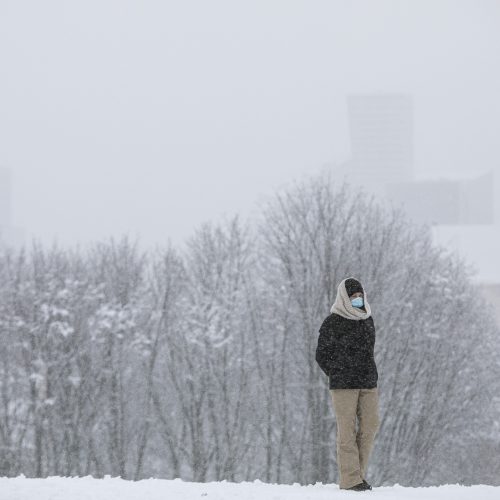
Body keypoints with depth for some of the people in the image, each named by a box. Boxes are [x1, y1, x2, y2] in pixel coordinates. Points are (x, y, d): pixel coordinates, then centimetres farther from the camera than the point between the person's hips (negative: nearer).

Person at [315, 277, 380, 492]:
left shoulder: (367, 319, 13)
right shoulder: (332, 323, -5)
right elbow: (322, 355, -1)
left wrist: (370, 375, 12)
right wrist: (339, 376, -1)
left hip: (368, 383, 6)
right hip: (343, 385, -6)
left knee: (370, 425, 0)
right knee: (347, 429, -6)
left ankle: (357, 472, 12)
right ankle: (349, 478, -6)